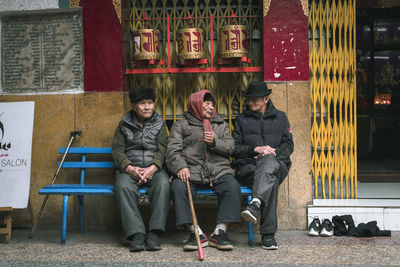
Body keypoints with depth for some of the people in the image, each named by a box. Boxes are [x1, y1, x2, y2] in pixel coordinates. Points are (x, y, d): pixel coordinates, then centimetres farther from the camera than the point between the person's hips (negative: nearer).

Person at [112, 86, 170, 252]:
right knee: (123, 187, -35)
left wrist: (153, 168, -19)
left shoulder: (159, 124, 13)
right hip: (129, 168, 0)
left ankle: (154, 235, -38)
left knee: (163, 184, -35)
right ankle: (137, 235, -39)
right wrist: (129, 168, -16)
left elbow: (162, 150, 1)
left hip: (154, 168, 0)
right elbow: (117, 150, 4)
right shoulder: (124, 124, 13)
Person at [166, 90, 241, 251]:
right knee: (178, 187, -33)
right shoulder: (181, 125, 15)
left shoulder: (221, 124, 24)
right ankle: (196, 233, -28)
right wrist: (181, 167, -16)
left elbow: (230, 147, 12)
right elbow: (173, 151, 3)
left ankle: (220, 232, -25)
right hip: (191, 171, -1)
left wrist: (214, 142, -8)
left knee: (233, 187, -29)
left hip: (219, 171, 2)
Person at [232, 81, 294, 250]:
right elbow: (235, 149, 9)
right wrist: (256, 149, -9)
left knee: (269, 161, -41)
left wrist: (273, 152, -8)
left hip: (277, 164, 0)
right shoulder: (242, 120, 18)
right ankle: (268, 235, -48)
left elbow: (288, 145, 13)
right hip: (248, 167, 0)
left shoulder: (280, 117, 19)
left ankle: (255, 204, -63)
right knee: (271, 180, -38)